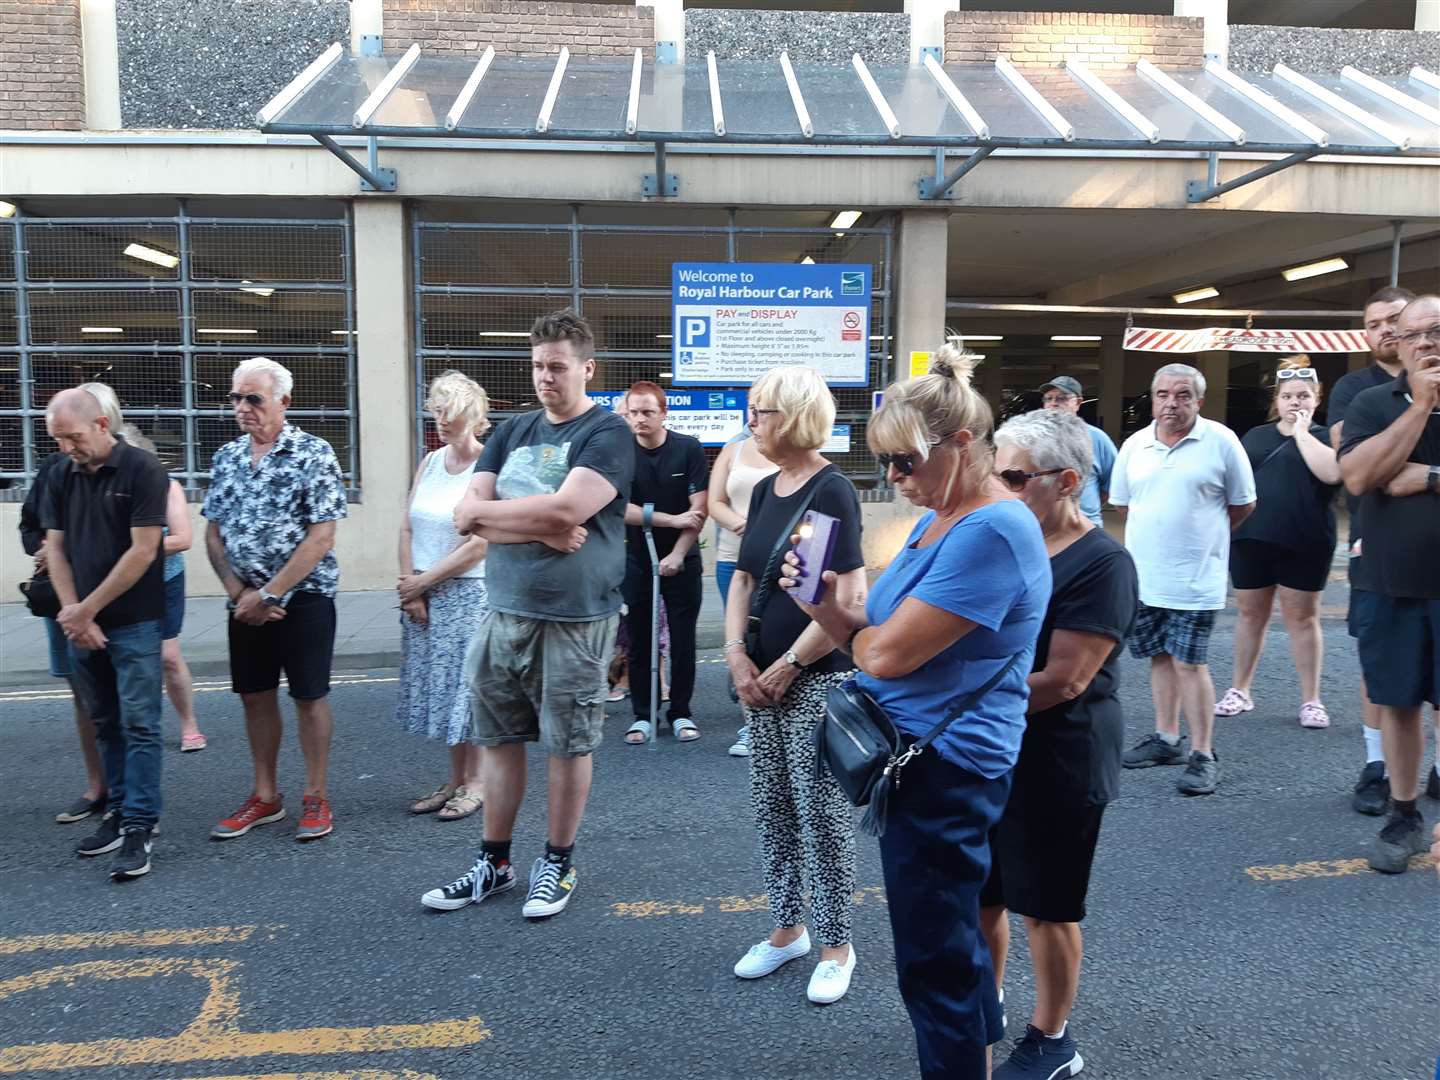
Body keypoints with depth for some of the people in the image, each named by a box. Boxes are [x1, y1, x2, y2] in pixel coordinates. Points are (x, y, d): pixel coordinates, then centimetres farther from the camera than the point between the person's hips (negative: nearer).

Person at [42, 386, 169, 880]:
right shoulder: (65, 477, 8)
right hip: (81, 627, 6)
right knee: (105, 724, 13)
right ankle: (119, 809, 23)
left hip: (134, 624, -6)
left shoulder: (142, 470, -9)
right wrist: (72, 614, -5)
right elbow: (55, 548, 7)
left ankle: (139, 827, 0)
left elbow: (143, 551, -14)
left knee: (138, 725, -4)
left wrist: (87, 609, -11)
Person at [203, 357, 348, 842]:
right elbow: (213, 532, 8)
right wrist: (238, 592, -7)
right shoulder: (226, 457, 7)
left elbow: (321, 537, -15)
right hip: (246, 602, 5)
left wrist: (269, 594, -16)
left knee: (310, 697, 4)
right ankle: (265, 797, 26)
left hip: (304, 597, -5)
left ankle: (315, 798, 17)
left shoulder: (313, 453, -10)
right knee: (255, 697, 12)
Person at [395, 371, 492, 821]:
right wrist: (410, 589, -3)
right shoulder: (430, 462, 9)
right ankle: (455, 778, 25)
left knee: (468, 683, 0)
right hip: (422, 594, 6)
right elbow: (407, 529, 6)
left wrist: (424, 581, -10)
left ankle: (475, 783, 15)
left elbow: (479, 545, -16)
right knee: (440, 683, 12)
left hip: (468, 593, -6)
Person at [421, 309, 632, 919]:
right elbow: (469, 515, 1)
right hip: (504, 611, 6)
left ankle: (558, 863, 24)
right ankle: (494, 863, 26)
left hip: (575, 619, -5)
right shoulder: (511, 433, 11)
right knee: (499, 738, 12)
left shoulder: (607, 434, -6)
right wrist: (540, 528, -15)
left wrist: (485, 512, -8)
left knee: (568, 744, 7)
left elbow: (566, 509, -21)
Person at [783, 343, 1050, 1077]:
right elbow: (873, 637, 10)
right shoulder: (938, 518, 9)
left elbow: (885, 653, -26)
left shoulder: (992, 531, -23)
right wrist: (824, 601, -9)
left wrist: (855, 632, -3)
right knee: (952, 941, 22)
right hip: (919, 757, 10)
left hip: (944, 768, -10)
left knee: (934, 961, 4)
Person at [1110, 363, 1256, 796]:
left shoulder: (1221, 441, -6)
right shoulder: (1134, 445, 5)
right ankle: (1167, 739, 28)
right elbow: (1123, 503, 16)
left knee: (1189, 663, -5)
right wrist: (1157, 536, 10)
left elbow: (1243, 505, 2)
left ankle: (1203, 755, 5)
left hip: (1195, 579, -4)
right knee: (1160, 657, 14)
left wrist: (1202, 536, 7)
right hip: (1142, 576, 5)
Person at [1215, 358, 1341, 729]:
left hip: (1304, 544, -3)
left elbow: (1331, 472, -18)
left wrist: (1301, 431, -11)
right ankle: (1240, 690, 21)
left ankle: (1311, 699, 11)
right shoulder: (1255, 436, 12)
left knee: (1301, 618, 2)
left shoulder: (1324, 436, 3)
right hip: (1251, 539, 3)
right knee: (1250, 614, 10)